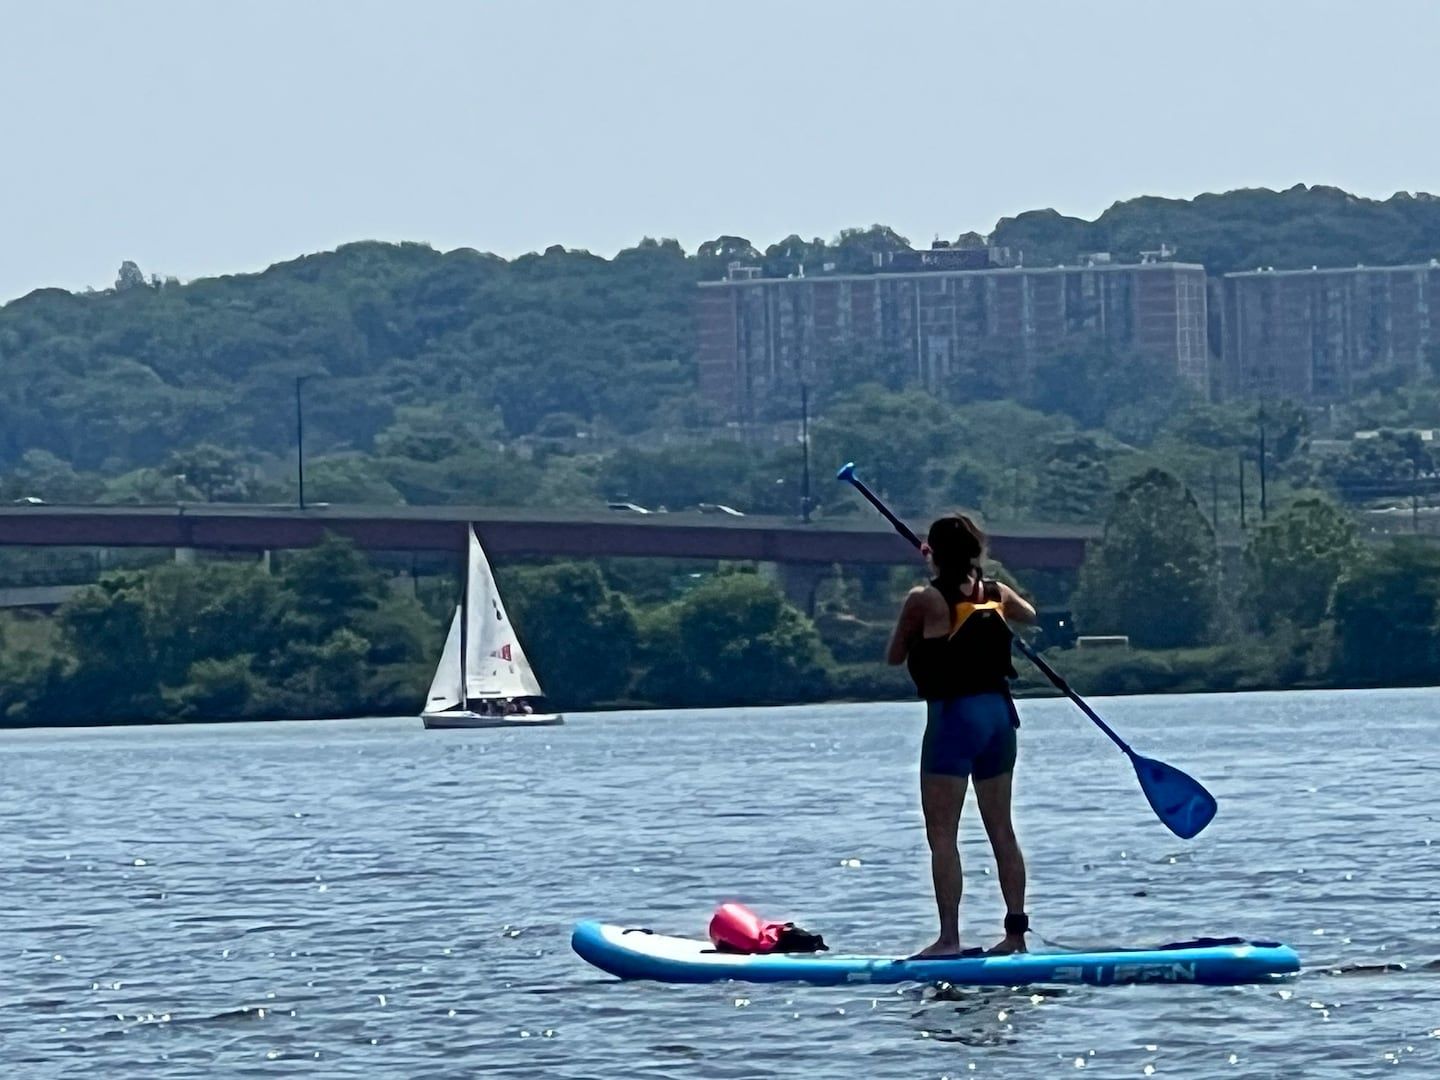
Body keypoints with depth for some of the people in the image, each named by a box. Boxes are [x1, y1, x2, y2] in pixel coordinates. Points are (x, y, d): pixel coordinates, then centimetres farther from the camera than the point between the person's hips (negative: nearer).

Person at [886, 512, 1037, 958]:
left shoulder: (924, 599, -11)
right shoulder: (996, 593, 6)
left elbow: (894, 656, 0)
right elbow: (1032, 616, 29)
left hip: (953, 715, -6)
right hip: (999, 712, 7)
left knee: (942, 835, -5)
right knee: (1001, 830, 13)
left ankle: (949, 938, -11)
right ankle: (1017, 931, 14)